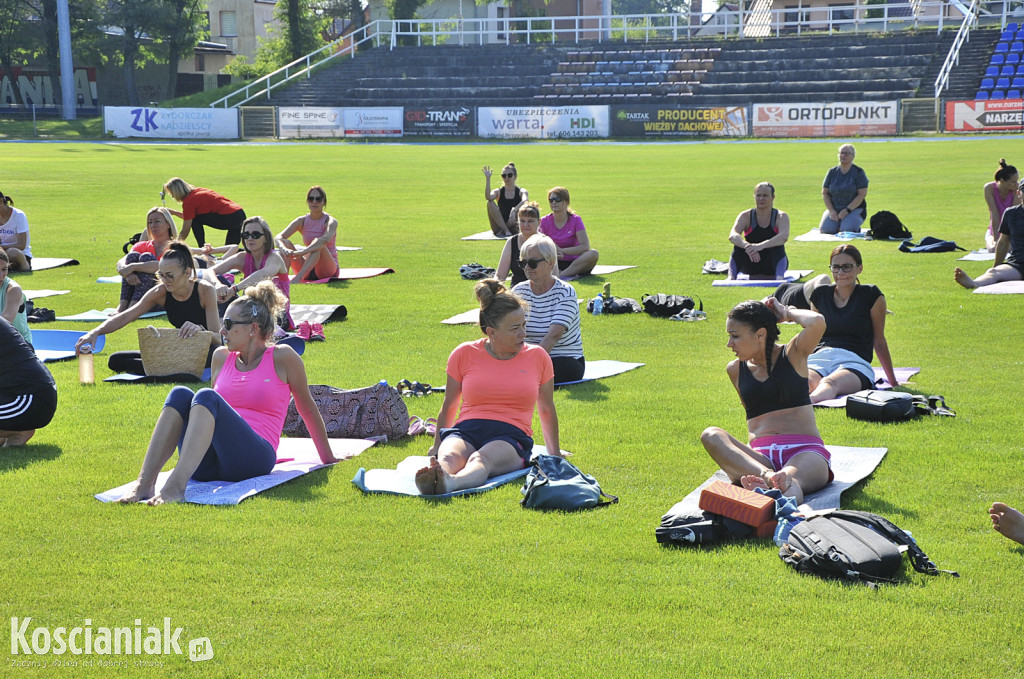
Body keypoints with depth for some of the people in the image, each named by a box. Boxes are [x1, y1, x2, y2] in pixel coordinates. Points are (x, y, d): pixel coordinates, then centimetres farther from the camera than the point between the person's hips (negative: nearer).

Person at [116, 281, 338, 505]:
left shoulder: (282, 358, 5)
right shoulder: (222, 357, 19)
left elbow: (307, 409, 14)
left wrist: (328, 459, 23)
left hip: (254, 458, -5)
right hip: (207, 467, 5)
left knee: (206, 397, -29)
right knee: (180, 395, -22)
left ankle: (176, 486, -49)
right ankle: (144, 483, -38)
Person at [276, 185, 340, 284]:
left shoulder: (331, 221, -10)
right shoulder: (302, 221, 3)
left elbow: (326, 239, -33)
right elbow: (279, 237, -10)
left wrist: (301, 252, -47)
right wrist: (284, 249, -36)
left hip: (328, 270, -4)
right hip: (308, 271, 4)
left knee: (317, 243, -32)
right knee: (286, 243, -16)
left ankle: (298, 278, -49)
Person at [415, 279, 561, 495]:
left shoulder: (538, 357, 12)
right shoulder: (464, 354, 10)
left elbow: (546, 410, 24)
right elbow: (449, 406, 22)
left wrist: (554, 453, 30)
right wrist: (438, 445, 25)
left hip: (511, 435, -1)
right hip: (465, 431, 1)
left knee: (481, 460, -39)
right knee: (449, 457, -37)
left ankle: (450, 483, -70)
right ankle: (432, 479, -70)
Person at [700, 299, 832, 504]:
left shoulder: (793, 354, 7)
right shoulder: (735, 370, 17)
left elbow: (817, 322, -13)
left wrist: (786, 312, 5)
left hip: (805, 450, -3)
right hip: (761, 456, 3)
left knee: (788, 479, -39)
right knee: (711, 436, -27)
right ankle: (767, 476, -53)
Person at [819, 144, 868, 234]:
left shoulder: (858, 172, -5)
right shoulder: (832, 172, 6)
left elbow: (862, 194, -11)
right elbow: (825, 193, 6)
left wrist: (847, 210, -18)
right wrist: (831, 211, -8)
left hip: (854, 209, -3)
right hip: (834, 209, 3)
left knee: (847, 230, -29)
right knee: (825, 229, -21)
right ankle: (837, 224, 12)